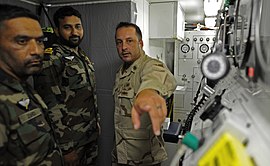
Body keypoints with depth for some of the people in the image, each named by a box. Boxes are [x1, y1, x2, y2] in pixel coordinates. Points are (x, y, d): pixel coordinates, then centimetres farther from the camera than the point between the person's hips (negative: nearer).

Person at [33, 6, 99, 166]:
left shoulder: (84, 57, 8)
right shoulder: (50, 60, -16)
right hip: (71, 141, -7)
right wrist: (65, 148, -17)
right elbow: (51, 109, -20)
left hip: (92, 135, 7)